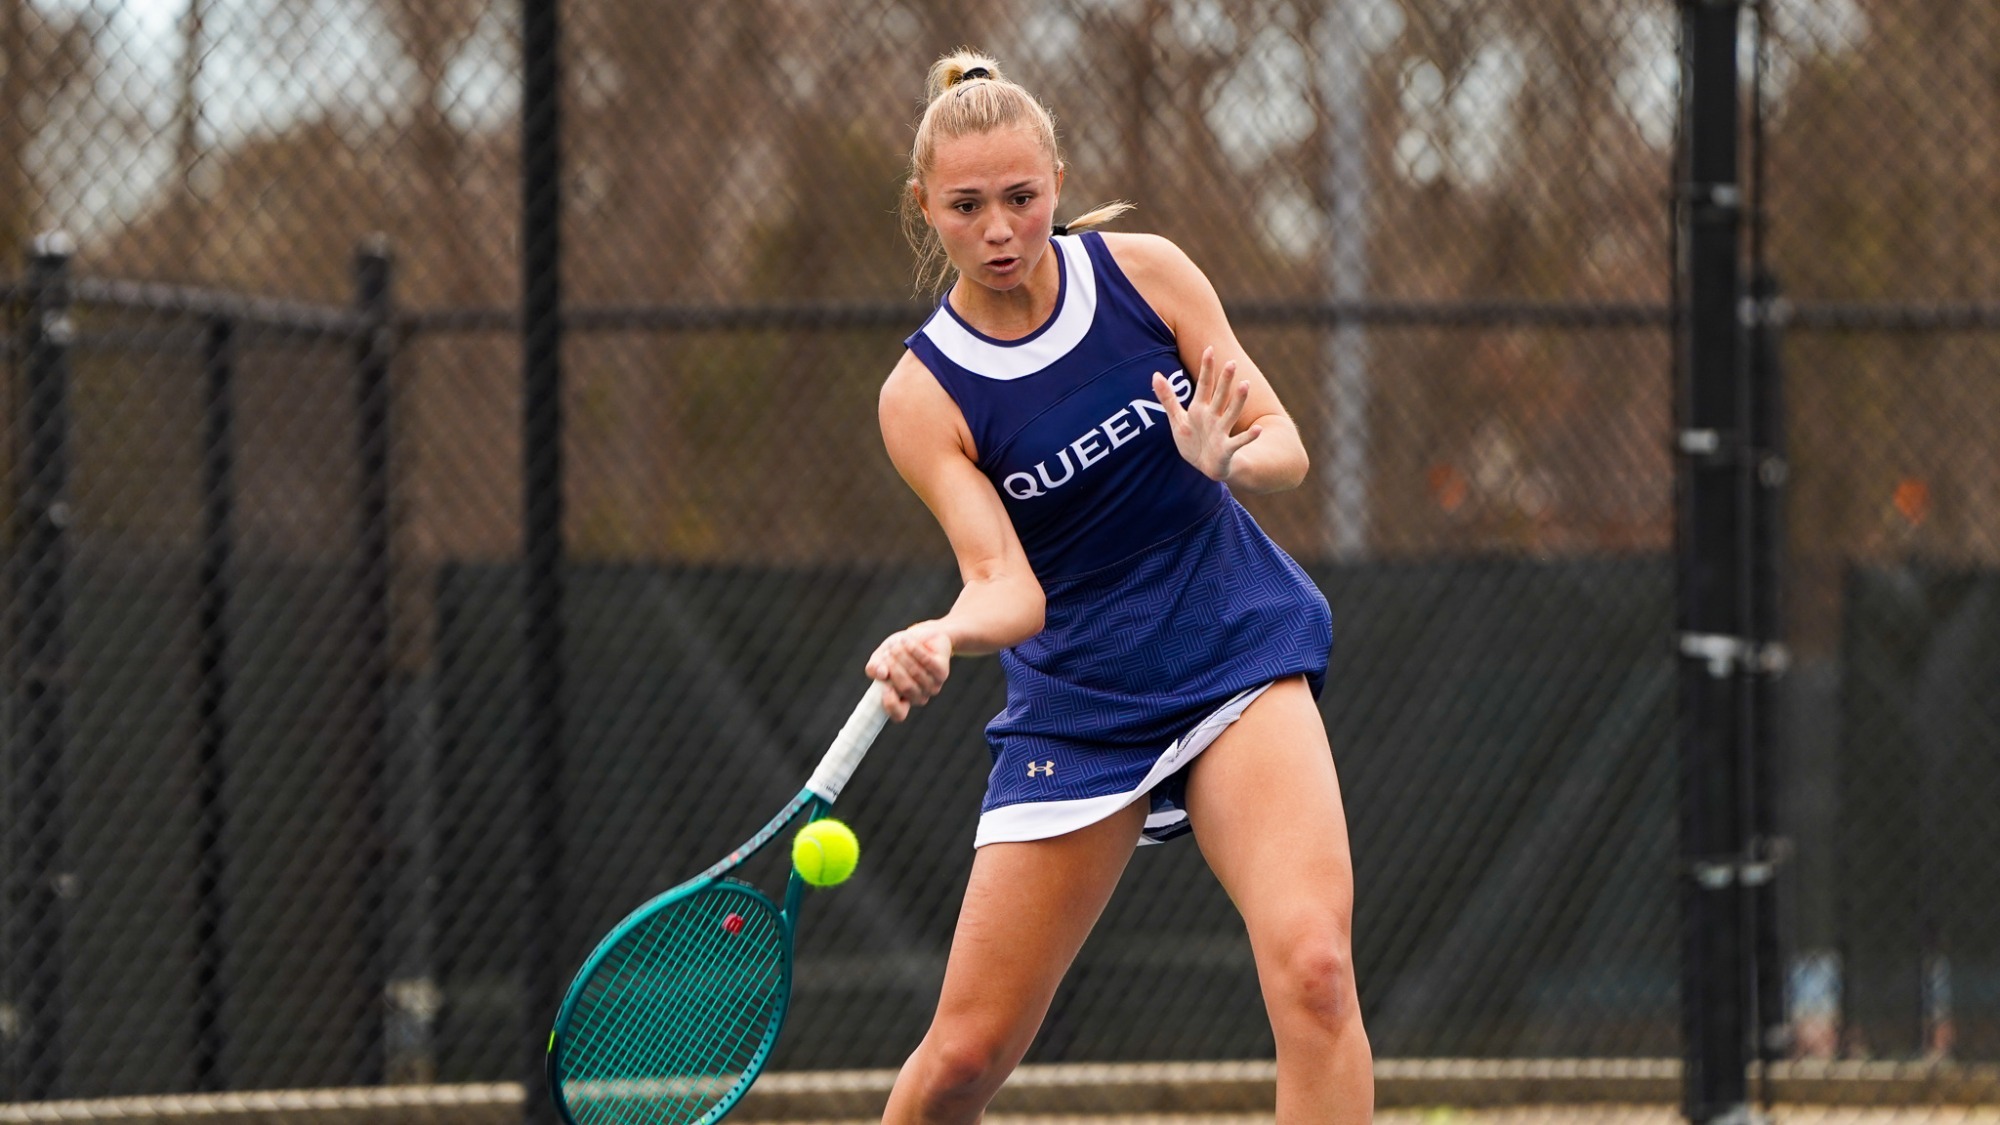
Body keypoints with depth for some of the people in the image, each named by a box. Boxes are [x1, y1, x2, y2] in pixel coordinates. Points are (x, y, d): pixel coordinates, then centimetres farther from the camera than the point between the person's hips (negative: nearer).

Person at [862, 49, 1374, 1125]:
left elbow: (1285, 447, -1)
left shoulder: (1144, 272, -4)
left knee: (1312, 967, -24)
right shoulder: (922, 396, -8)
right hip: (1074, 703, 0)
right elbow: (1007, 585, -17)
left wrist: (1228, 460, -24)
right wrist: (938, 640, -40)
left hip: (1240, 661, 0)